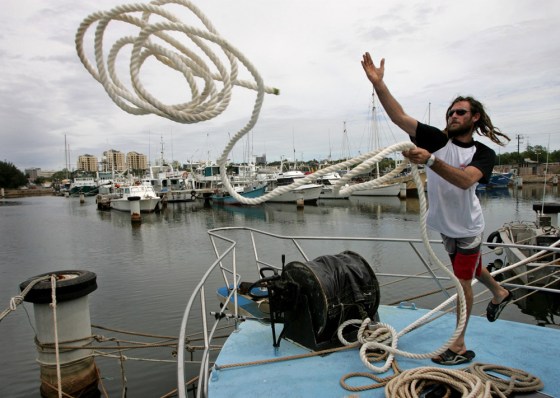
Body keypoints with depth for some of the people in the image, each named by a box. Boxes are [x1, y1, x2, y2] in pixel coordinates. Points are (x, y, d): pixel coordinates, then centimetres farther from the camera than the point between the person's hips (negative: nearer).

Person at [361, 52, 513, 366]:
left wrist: (430, 160, -50)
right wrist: (377, 82, -29)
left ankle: (460, 346, 14)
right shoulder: (437, 140, -10)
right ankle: (500, 293, 58)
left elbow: (465, 180, -38)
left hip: (467, 227, -5)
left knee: (462, 281, 0)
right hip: (445, 224, 5)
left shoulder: (484, 154, -16)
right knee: (470, 269, 27)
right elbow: (399, 117, -20)